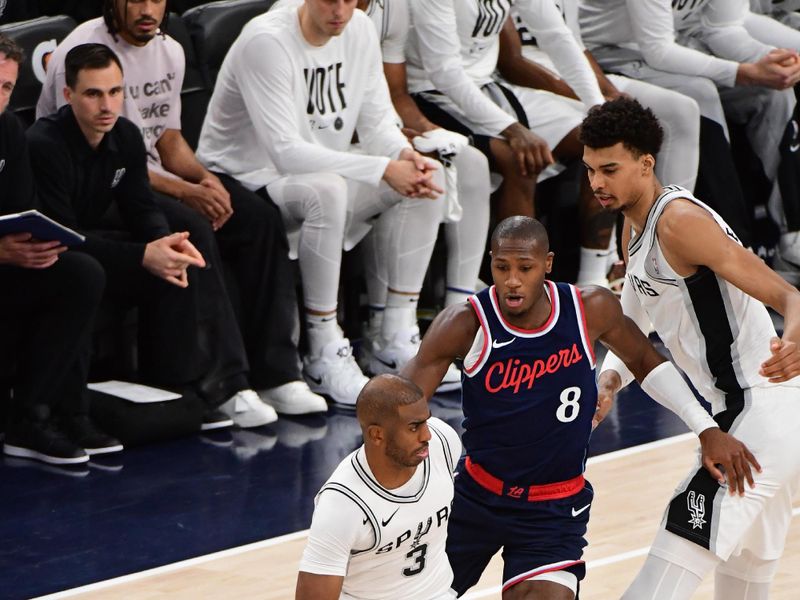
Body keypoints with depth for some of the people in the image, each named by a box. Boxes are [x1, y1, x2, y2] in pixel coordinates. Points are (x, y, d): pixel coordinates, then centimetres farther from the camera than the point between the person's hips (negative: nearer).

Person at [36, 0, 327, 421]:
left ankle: (275, 374, -13)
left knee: (260, 218, -12)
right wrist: (185, 192, -21)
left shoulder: (169, 52, 9)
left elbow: (168, 139, 15)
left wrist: (205, 178, -7)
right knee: (191, 227, -32)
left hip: (150, 172, 8)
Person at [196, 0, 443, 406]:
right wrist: (383, 169, -33)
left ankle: (399, 338, -4)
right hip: (244, 185, -8)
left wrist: (405, 156, -22)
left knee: (421, 186, -11)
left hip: (325, 175, 8)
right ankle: (324, 356, -29)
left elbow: (377, 122, 3)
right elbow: (286, 153, -30)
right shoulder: (265, 41, -24)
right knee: (326, 189, -37)